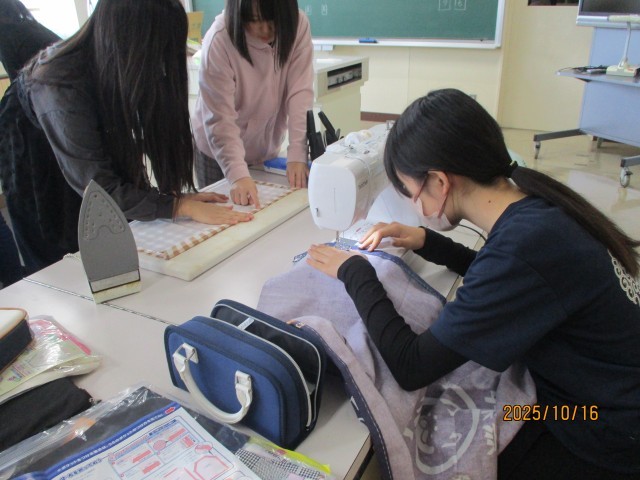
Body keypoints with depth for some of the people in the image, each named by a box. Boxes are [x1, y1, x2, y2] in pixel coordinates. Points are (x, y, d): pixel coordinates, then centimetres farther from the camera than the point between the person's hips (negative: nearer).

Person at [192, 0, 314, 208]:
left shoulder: (297, 25, -18)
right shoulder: (219, 41, -27)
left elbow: (300, 93, -21)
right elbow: (220, 118, -29)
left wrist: (297, 155, -30)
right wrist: (238, 174, -41)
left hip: (266, 147, 3)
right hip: (220, 150, -3)